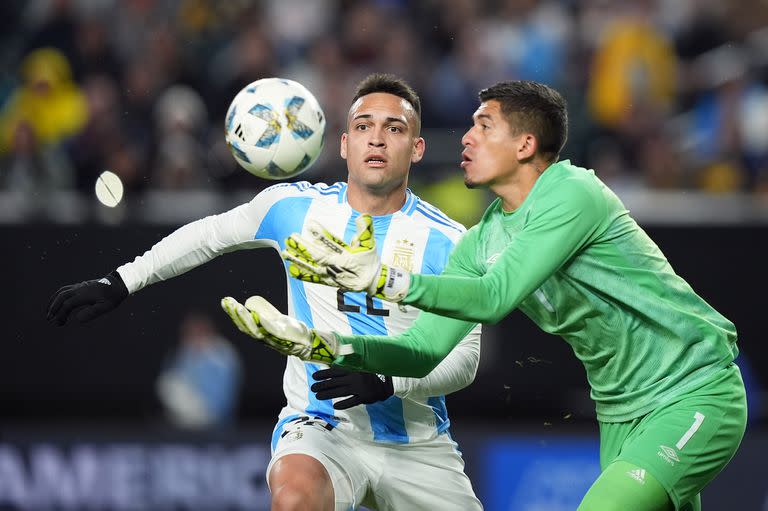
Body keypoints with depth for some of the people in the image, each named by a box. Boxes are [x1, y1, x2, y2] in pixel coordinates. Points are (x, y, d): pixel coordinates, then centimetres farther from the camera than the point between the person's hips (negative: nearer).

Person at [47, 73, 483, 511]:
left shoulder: (448, 242, -4)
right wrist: (119, 284, 18)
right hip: (321, 427, -2)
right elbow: (208, 235, 19)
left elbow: (464, 356, -4)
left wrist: (385, 379, -22)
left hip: (419, 449, 2)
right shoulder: (293, 206, 1)